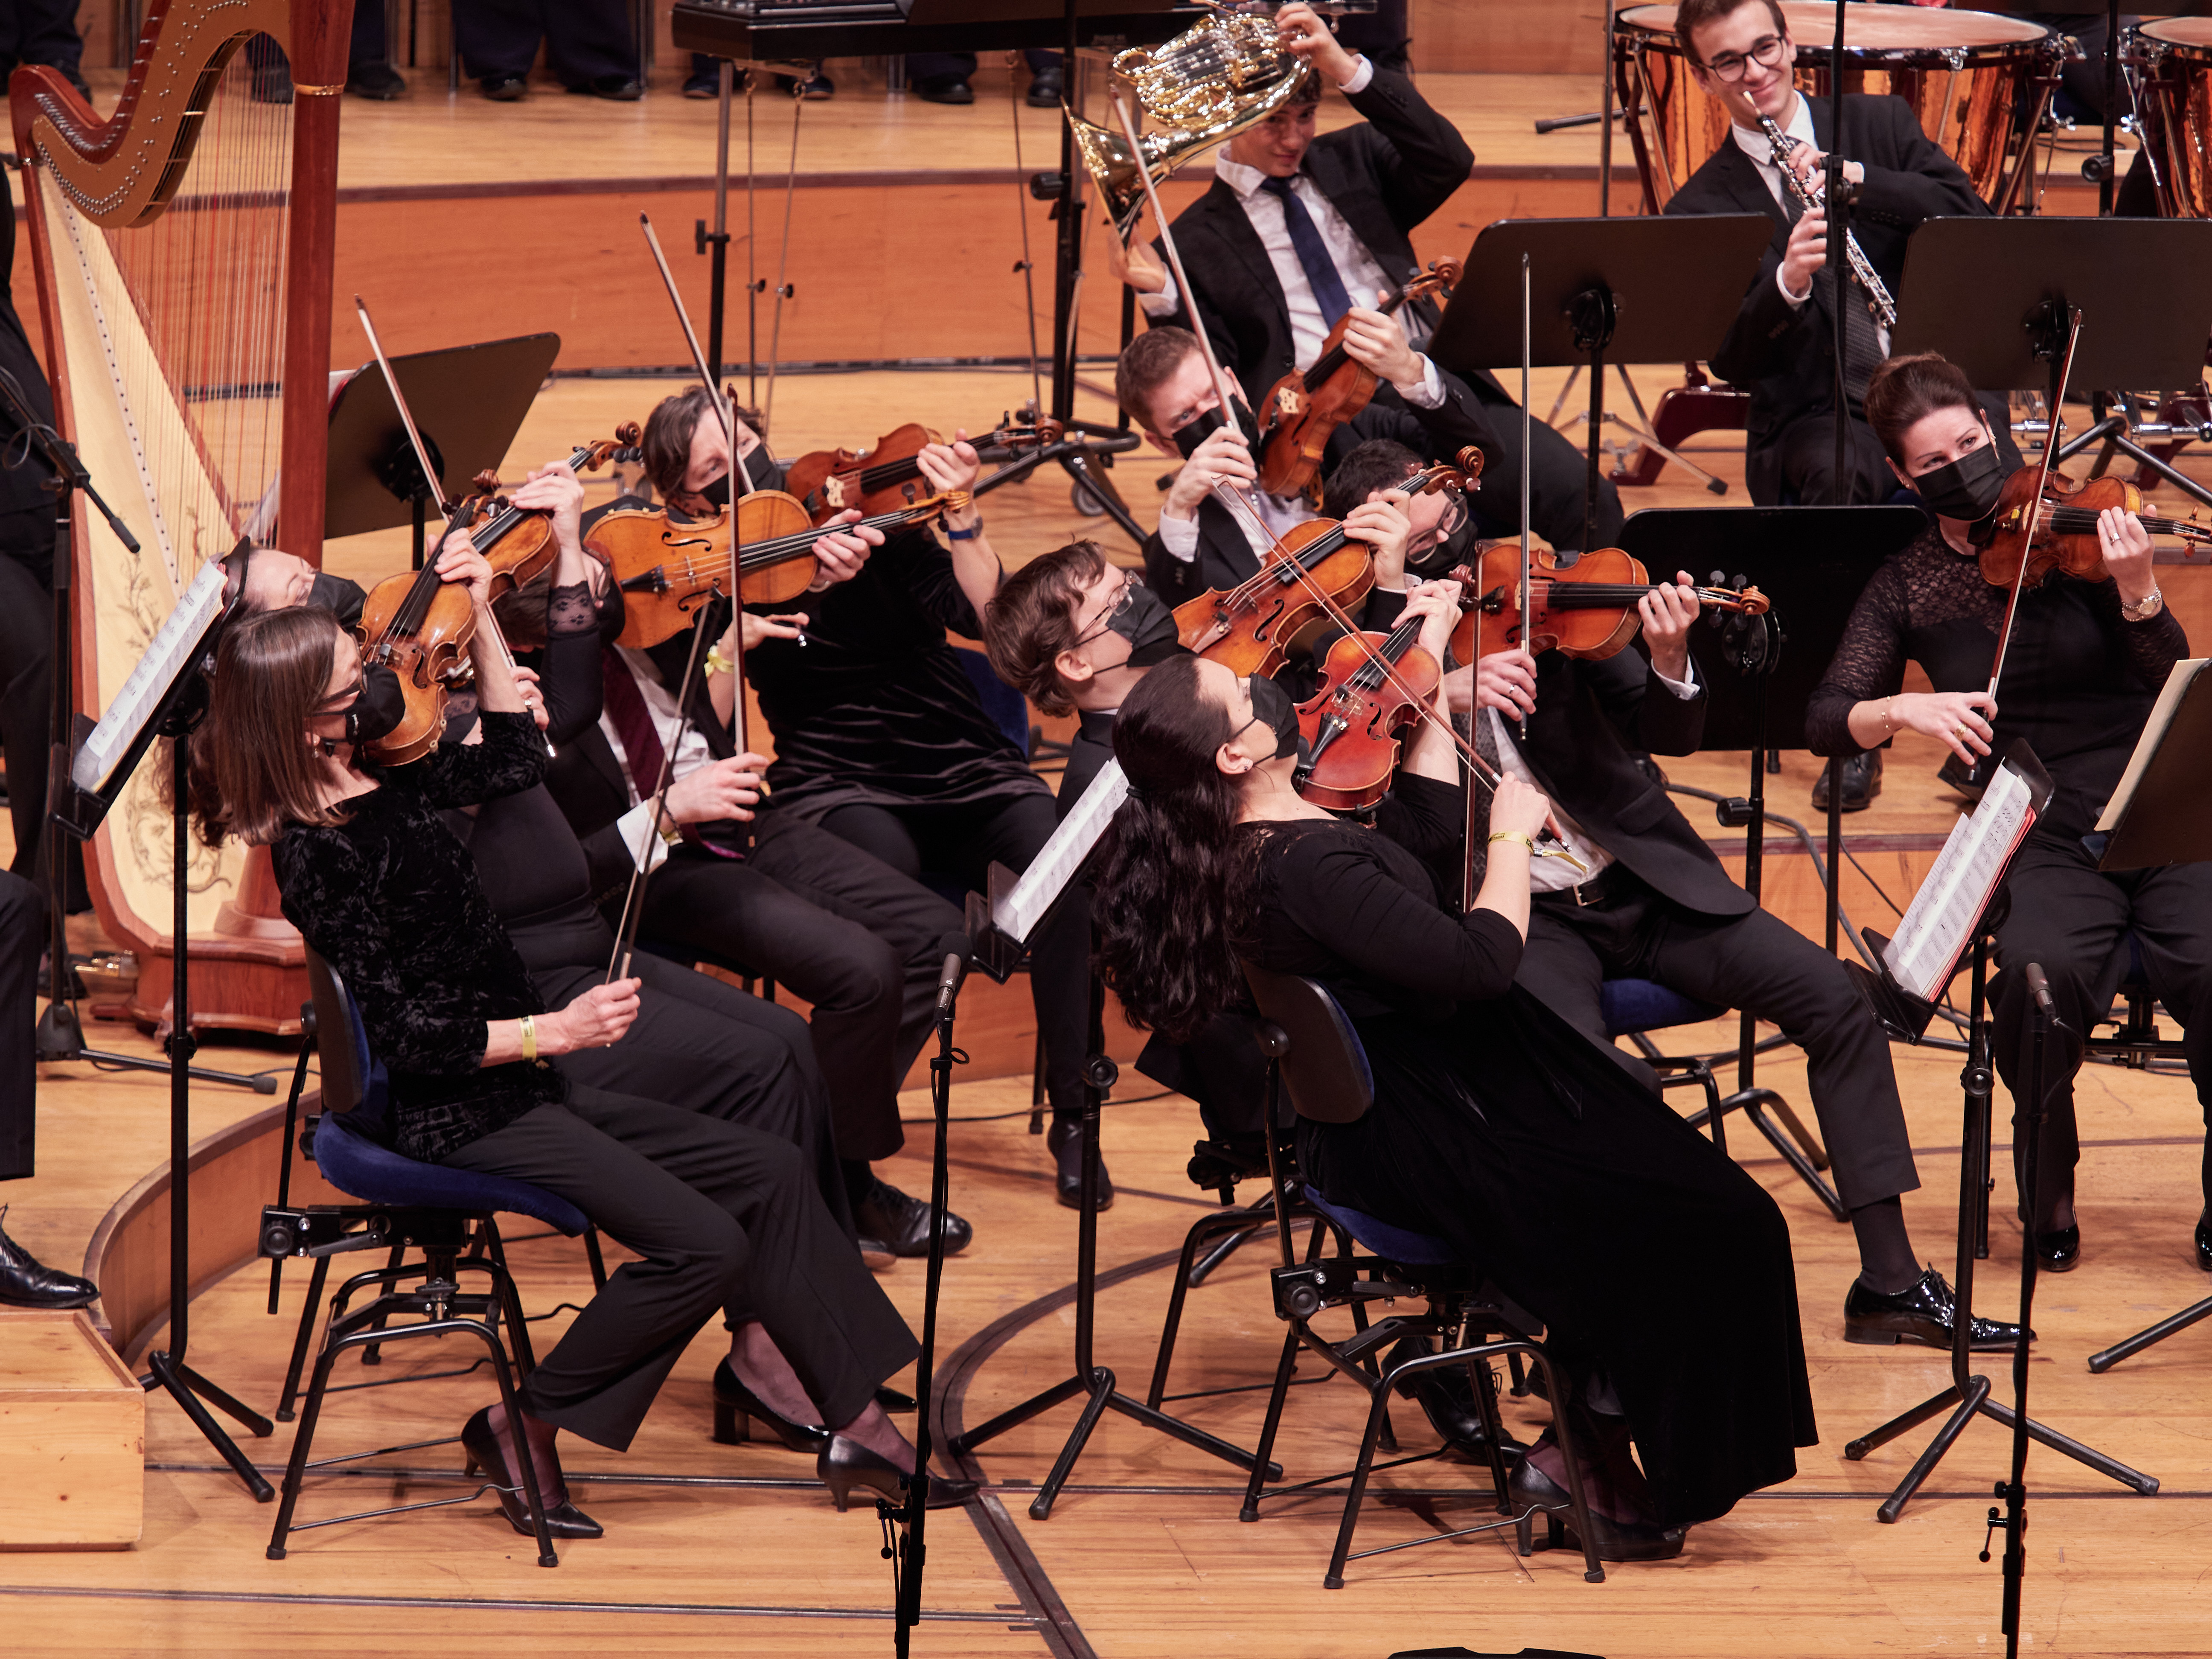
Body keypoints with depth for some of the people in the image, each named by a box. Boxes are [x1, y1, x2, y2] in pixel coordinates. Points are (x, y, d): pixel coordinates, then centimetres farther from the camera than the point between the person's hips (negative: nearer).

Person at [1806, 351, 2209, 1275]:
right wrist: (1906, 711, -20)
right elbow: (1827, 721, 1)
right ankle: (2049, 1190, -6)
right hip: (2046, 841, 1)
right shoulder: (1908, 586, 7)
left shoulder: (2064, 527, 1)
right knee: (2041, 968, -33)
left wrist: (2137, 593, -27)